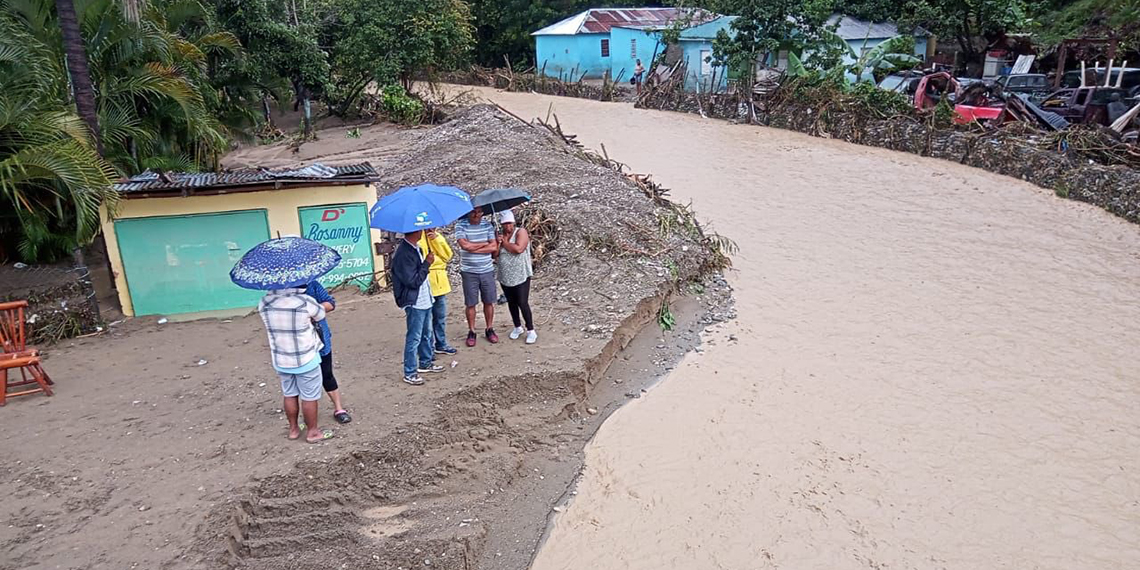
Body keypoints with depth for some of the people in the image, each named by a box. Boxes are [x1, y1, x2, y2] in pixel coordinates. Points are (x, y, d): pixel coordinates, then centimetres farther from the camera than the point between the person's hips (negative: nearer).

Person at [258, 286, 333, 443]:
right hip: (305, 359, -4)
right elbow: (321, 315, -3)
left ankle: (293, 429, 35)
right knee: (309, 397, 10)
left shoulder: (264, 303, -10)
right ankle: (313, 432, 22)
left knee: (290, 395, 20)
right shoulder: (305, 302, -22)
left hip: (280, 360, 4)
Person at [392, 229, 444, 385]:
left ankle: (425, 363, 37)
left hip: (425, 300, 10)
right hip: (415, 303, -9)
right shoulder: (404, 253, -23)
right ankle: (410, 373, 11)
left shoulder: (415, 248, 6)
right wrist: (427, 263, -19)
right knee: (414, 338, 0)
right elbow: (413, 281, -24)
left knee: (427, 335, 21)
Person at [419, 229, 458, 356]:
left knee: (441, 317, 16)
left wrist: (437, 239, -9)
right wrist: (437, 258, -9)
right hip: (425, 283, -6)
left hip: (440, 282, 6)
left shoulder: (437, 235, 12)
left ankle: (441, 344, 29)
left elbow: (447, 255, 0)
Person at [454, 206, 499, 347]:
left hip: (487, 271, 2)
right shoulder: (460, 225, -6)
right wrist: (486, 243, -10)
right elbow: (465, 245, -20)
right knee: (470, 303, 5)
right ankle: (471, 332, 18)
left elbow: (494, 248, -7)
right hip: (469, 272, -2)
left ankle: (490, 329, 25)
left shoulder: (488, 225, 1)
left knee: (489, 302, 10)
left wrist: (473, 248, -14)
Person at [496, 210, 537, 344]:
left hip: (521, 276, -6)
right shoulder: (500, 235, 10)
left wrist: (505, 242, -11)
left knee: (523, 303, -8)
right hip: (505, 277, 6)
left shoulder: (521, 231, -8)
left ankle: (531, 331, 2)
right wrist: (497, 244, -11)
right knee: (511, 303, 14)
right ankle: (518, 327, 29)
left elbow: (518, 249, -23)